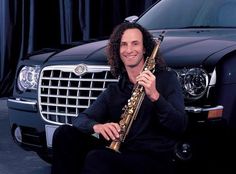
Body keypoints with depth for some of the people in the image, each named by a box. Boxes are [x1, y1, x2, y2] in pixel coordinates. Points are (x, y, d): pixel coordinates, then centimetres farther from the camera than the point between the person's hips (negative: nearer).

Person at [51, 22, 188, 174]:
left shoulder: (166, 79, 6)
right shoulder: (113, 91, 19)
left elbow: (180, 126, -5)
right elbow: (81, 120, 9)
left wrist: (155, 96, -21)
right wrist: (97, 126, -15)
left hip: (154, 158, -4)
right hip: (117, 153, 5)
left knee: (96, 158, -33)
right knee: (65, 133, -16)